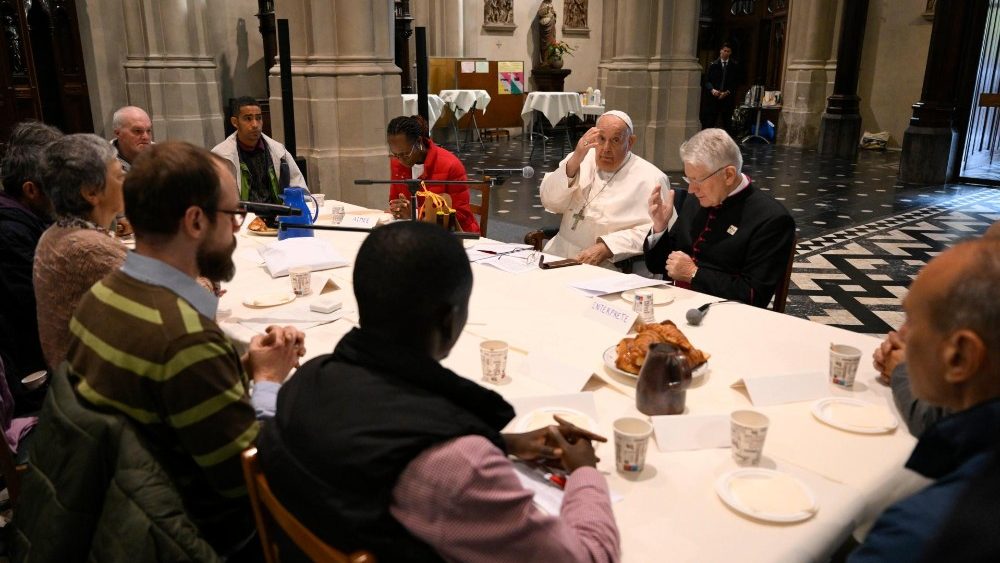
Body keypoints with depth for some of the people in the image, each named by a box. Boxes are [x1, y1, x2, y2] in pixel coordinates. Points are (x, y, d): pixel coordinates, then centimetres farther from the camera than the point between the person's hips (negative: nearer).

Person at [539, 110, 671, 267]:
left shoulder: (651, 179, -1)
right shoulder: (583, 159, 11)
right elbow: (550, 202, 1)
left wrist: (606, 248, -22)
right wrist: (574, 162, -12)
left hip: (608, 268, -5)